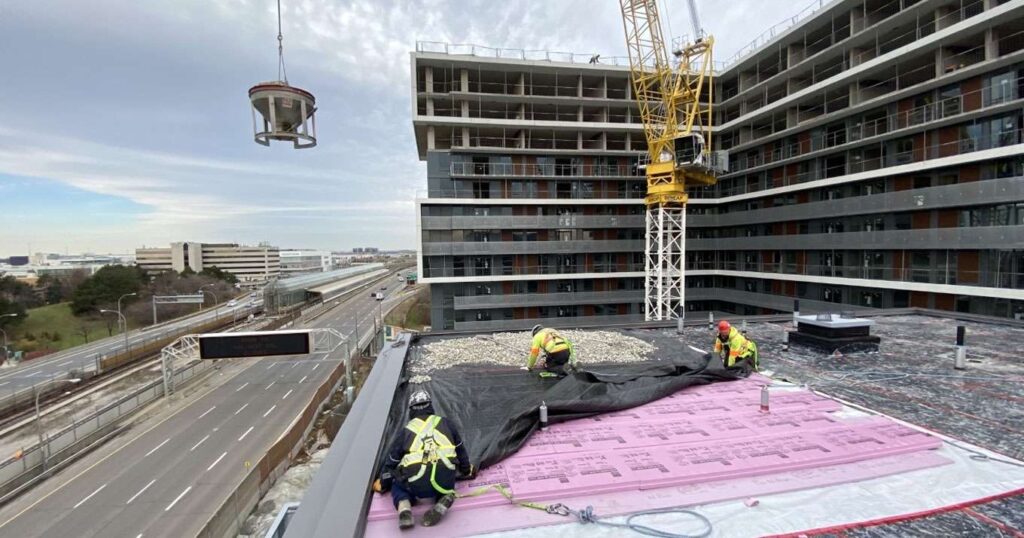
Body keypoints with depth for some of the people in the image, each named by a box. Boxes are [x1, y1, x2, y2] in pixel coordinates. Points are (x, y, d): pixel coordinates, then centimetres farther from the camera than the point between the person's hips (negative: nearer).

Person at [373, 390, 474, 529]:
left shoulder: (407, 429, 15)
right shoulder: (444, 423, 17)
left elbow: (392, 460, 25)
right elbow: (460, 450, 28)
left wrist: (382, 484, 44)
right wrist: (466, 470, 47)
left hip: (416, 485, 0)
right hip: (444, 481, 1)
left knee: (397, 484, 31)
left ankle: (404, 510, 1)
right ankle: (444, 499, 3)